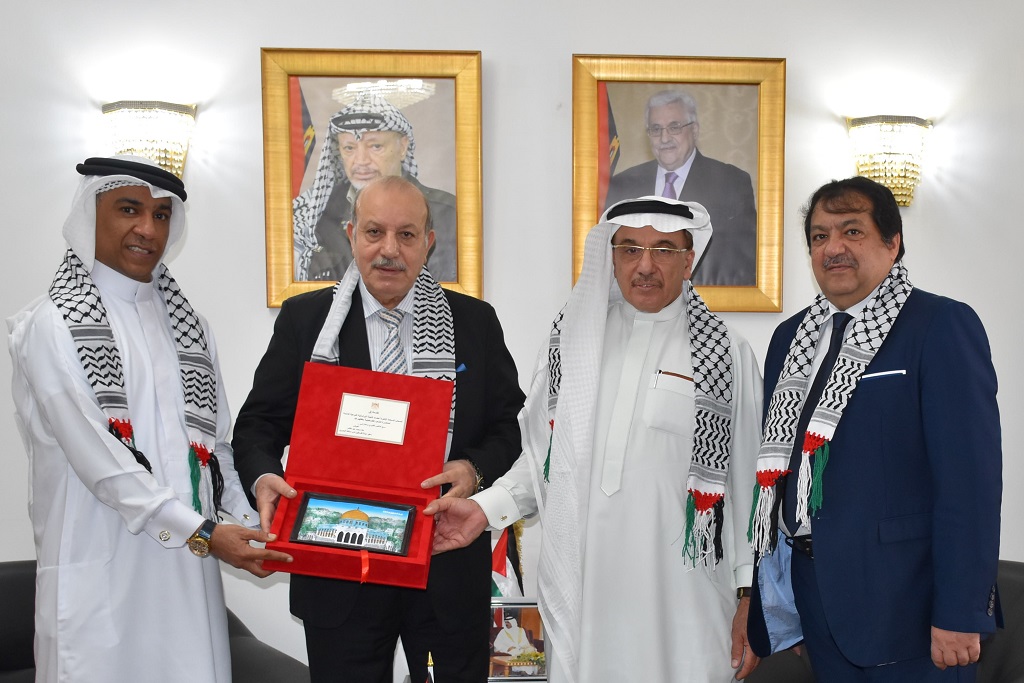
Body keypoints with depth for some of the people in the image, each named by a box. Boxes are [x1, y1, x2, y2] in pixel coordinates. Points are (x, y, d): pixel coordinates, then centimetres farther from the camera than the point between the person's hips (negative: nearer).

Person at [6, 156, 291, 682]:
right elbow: (97, 458, -13)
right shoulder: (52, 325, -6)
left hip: (188, 565, 5)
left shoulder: (186, 324, 13)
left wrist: (256, 520, -3)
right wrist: (202, 532, -14)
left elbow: (213, 442, 12)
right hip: (101, 574, -5)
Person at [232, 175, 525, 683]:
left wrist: (476, 469, -15)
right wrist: (263, 477, -16)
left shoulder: (475, 322, 3)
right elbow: (260, 422, 4)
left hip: (449, 569, 1)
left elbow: (509, 425, 5)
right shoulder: (303, 319, 2)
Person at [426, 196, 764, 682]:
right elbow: (541, 455, 13)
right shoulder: (571, 339, 8)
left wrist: (751, 596, 0)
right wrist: (486, 509, -1)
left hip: (681, 602, -2)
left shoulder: (728, 355, 0)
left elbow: (749, 483, 1)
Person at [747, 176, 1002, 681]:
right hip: (813, 592, 6)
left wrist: (960, 615, -18)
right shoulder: (791, 337, 11)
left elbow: (970, 477, -15)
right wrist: (760, 583, 9)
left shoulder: (943, 326, -9)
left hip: (904, 600, -6)